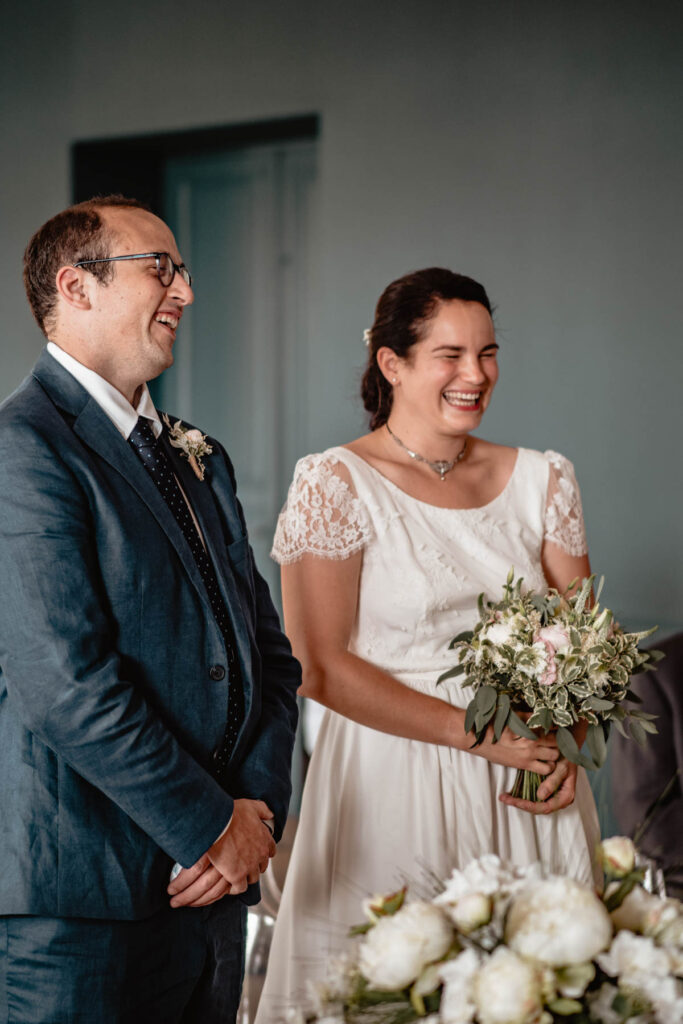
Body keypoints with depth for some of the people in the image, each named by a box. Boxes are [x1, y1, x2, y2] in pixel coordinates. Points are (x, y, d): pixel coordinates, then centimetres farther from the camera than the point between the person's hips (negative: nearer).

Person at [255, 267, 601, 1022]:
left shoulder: (541, 479, 9)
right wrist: (476, 732, -15)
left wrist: (563, 745, -9)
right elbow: (320, 667, -10)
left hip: (531, 797, 4)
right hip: (393, 786, -4)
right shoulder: (334, 484, -5)